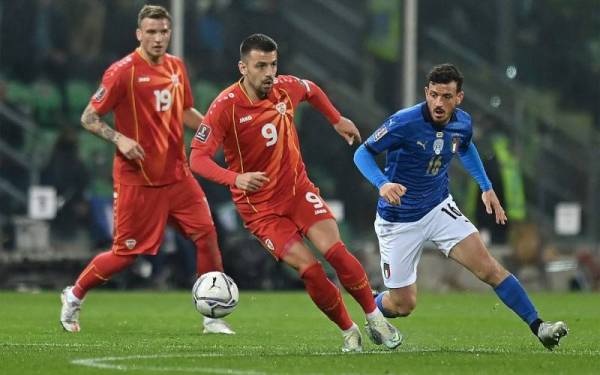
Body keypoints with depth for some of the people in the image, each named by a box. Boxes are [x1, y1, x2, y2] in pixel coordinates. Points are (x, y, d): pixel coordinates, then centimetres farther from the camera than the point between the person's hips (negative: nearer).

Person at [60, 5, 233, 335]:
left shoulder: (176, 67, 8)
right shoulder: (123, 72, -13)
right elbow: (89, 118, -9)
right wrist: (120, 139, -24)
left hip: (177, 174, 6)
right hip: (138, 180, -6)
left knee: (206, 234, -7)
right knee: (126, 253, 0)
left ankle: (213, 317, 3)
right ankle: (74, 296, 24)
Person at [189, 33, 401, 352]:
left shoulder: (286, 88, -4)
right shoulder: (226, 107, -18)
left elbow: (311, 91, 23)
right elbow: (197, 158, -24)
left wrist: (337, 120, 26)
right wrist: (235, 178, -38)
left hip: (298, 188, 3)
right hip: (259, 205, -3)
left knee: (335, 251, -16)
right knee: (309, 269, -16)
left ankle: (375, 318, 1)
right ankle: (349, 332, 3)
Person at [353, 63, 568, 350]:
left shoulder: (462, 123, -7)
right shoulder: (404, 123, -25)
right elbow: (362, 153, -19)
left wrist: (486, 187, 13)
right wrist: (382, 184, -36)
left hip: (439, 208, 4)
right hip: (399, 219, -4)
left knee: (488, 267, -13)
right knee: (403, 304, 4)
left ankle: (538, 327, -9)